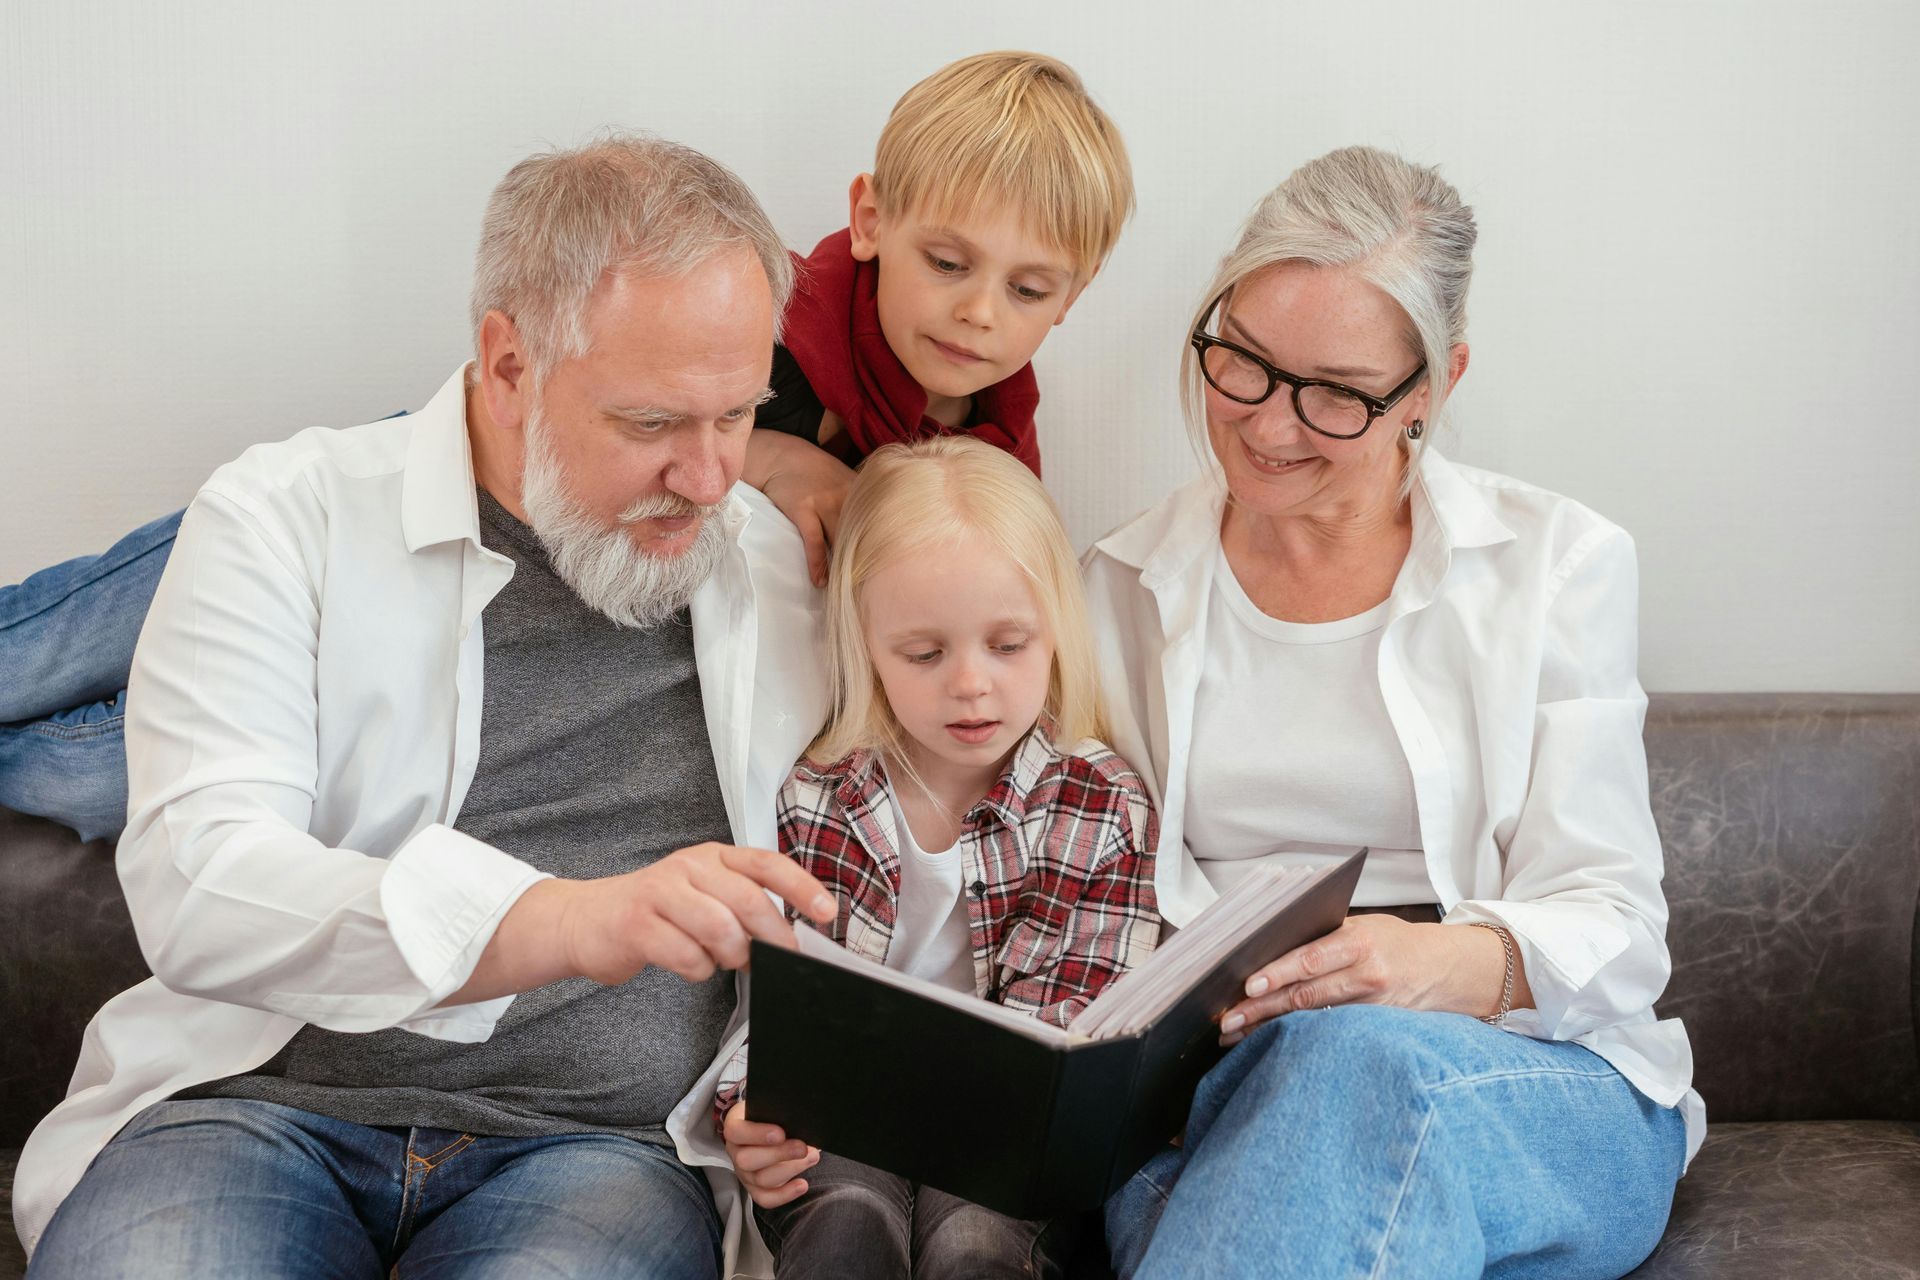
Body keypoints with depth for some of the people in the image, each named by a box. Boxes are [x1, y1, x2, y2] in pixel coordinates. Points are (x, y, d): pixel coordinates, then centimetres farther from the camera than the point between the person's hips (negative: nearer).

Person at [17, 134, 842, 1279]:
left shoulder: (779, 564, 11)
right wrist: (570, 919, -28)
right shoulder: (286, 517, 1)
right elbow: (197, 883, -14)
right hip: (258, 1101, -1)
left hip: (596, 1142, 1)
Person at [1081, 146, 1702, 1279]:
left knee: (1363, 1054, -38)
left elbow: (1610, 932, 0)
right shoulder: (1122, 590, 13)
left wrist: (1448, 963, -22)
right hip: (1221, 1081, 1)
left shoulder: (1558, 560, 6)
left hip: (1549, 1097, 0)